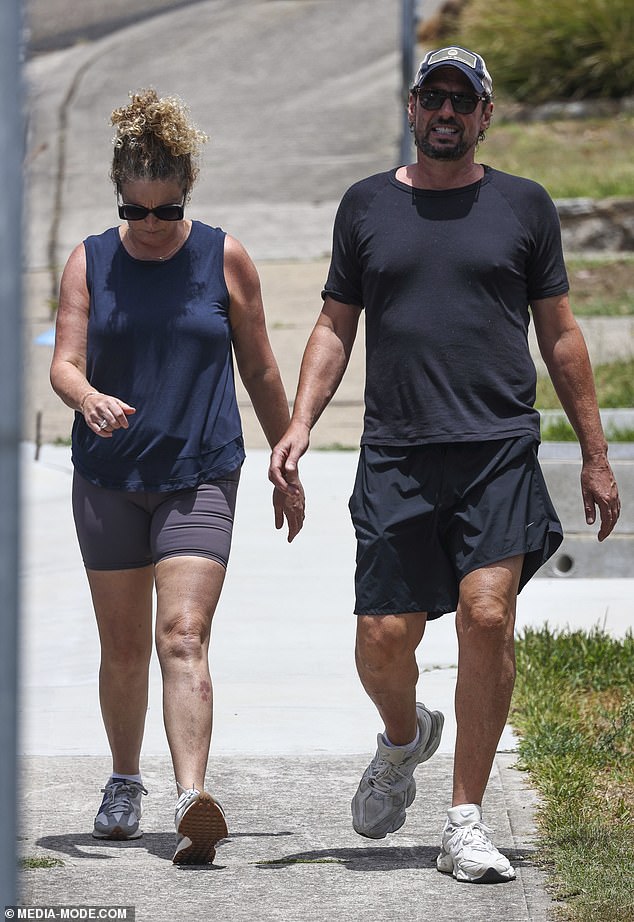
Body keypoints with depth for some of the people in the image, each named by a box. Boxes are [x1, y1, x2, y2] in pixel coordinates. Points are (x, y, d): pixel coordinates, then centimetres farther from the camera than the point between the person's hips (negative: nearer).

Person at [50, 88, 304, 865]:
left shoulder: (224, 259, 1)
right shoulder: (90, 261, 3)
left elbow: (260, 371, 8)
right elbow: (64, 363, -4)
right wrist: (88, 399, -28)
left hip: (199, 474, -2)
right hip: (108, 475, 2)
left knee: (183, 638, -16)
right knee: (123, 646, 11)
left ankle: (192, 803, -27)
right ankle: (124, 785, 31)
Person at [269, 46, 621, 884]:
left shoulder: (524, 206, 10)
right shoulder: (367, 206, 12)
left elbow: (560, 334, 13)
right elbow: (335, 327, 15)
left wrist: (596, 456, 11)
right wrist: (300, 423, 1)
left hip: (500, 447, -1)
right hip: (396, 452, 1)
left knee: (487, 616, -14)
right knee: (385, 637, -4)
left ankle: (466, 821, -5)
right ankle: (404, 737, 31)